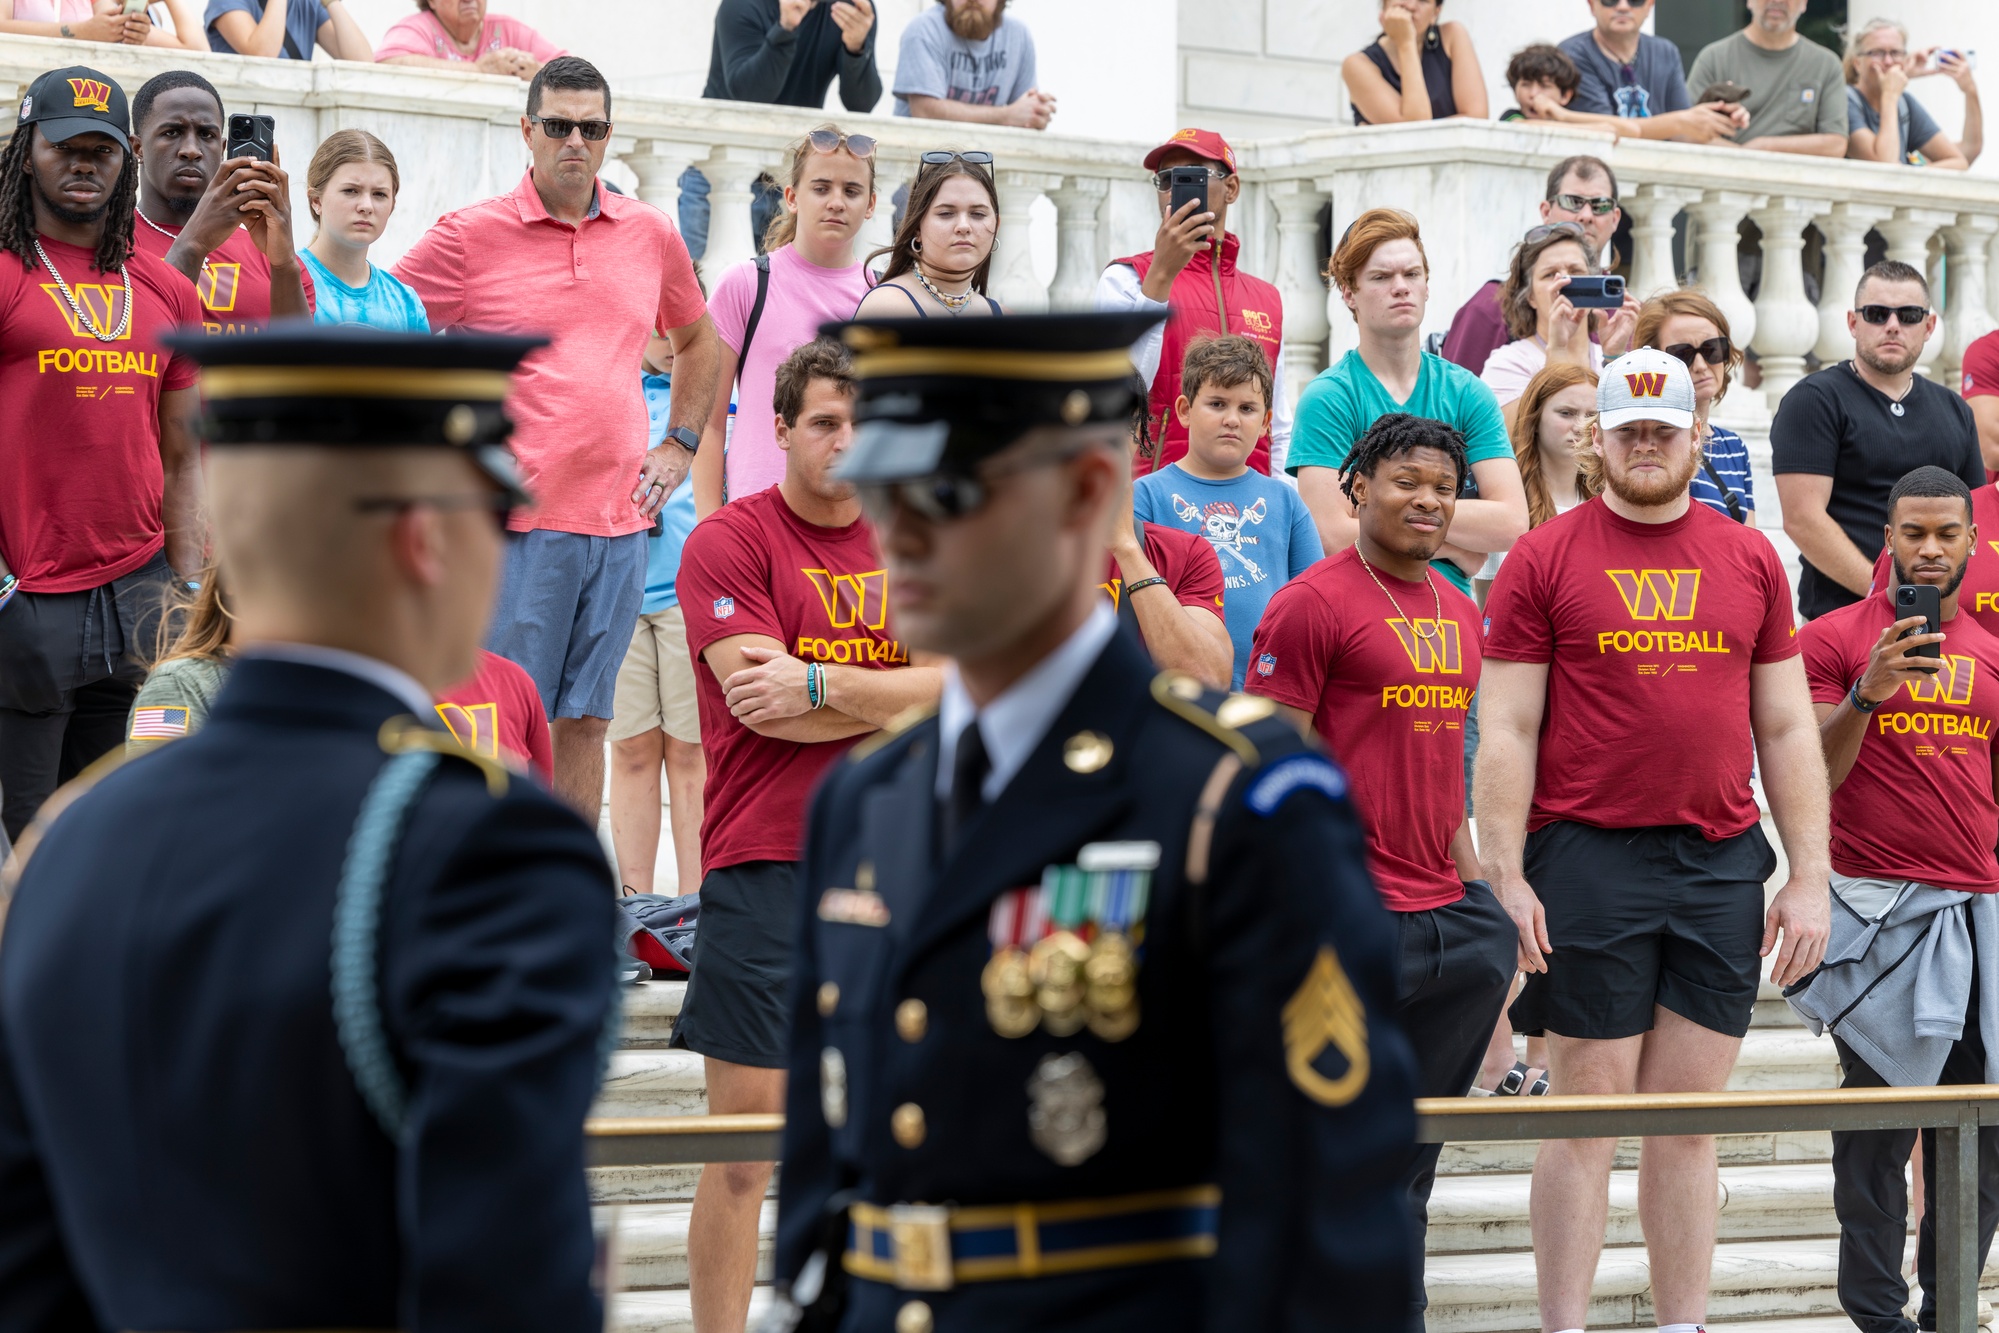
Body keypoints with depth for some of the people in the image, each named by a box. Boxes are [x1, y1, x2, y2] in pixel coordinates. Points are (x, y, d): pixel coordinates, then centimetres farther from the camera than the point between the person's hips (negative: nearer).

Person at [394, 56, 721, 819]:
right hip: (518, 524, -4)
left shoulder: (650, 234, 10)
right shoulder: (470, 236, -4)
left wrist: (680, 446, 17)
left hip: (619, 522, 4)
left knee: (585, 720, 9)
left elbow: (697, 340, 27)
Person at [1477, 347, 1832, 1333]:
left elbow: (1787, 730, 12)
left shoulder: (1749, 559, 11)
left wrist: (1810, 879, 6)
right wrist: (1506, 881, -9)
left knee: (1689, 1122, 7)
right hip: (1587, 856, -3)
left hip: (1722, 864, 3)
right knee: (1586, 1118, 0)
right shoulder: (1544, 559, 1)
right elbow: (1506, 731, -2)